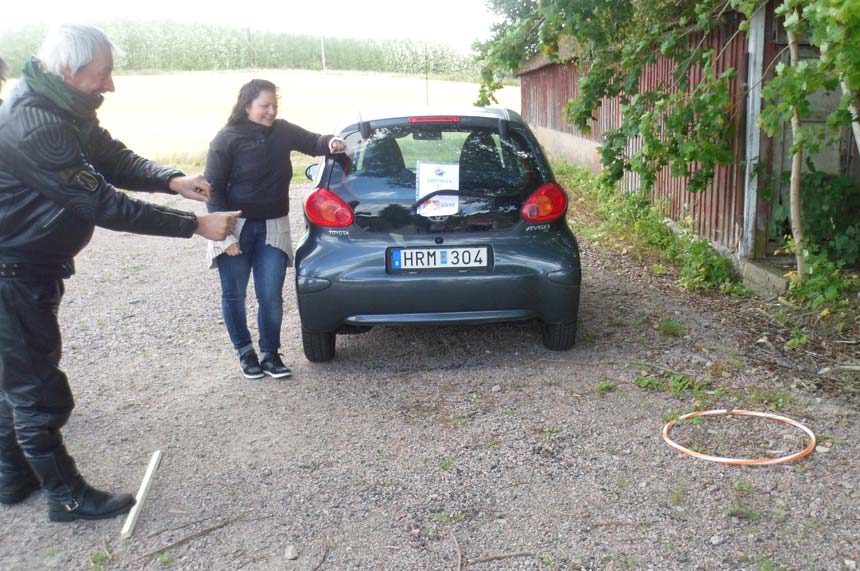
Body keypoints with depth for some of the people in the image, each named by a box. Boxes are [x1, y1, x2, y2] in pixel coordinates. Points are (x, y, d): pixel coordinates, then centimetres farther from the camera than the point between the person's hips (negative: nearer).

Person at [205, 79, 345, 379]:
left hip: (273, 228, 2)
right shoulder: (228, 139, -9)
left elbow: (312, 142, 15)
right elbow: (213, 188, -8)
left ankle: (269, 354, 19)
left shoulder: (283, 131, 1)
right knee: (234, 294, 8)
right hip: (236, 227, -2)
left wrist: (330, 143, -10)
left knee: (271, 297, 0)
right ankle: (245, 352, 27)